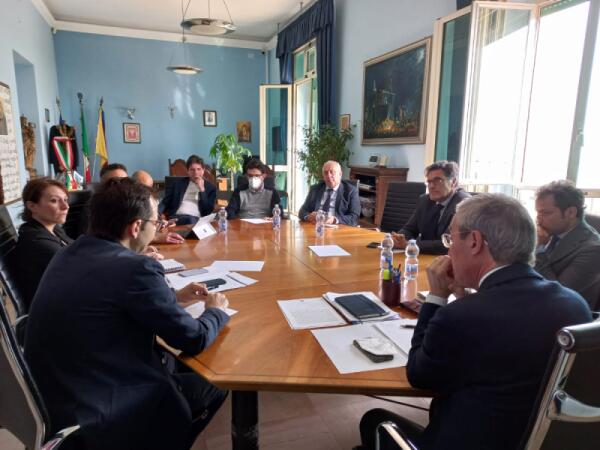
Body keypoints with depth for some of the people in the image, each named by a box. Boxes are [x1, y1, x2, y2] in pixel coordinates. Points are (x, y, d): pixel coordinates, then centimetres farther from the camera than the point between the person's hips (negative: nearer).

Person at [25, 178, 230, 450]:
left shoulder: (71, 253, 2)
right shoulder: (136, 268, -25)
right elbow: (194, 339, -16)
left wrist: (173, 297, 19)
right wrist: (216, 311, 4)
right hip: (96, 416, -8)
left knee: (181, 374, 21)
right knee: (214, 387, 9)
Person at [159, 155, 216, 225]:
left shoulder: (210, 187, 12)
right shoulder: (178, 183, 18)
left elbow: (208, 211, 1)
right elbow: (165, 202, 14)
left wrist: (202, 190, -3)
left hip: (197, 219, -1)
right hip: (176, 217, 1)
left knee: (191, 220, -37)